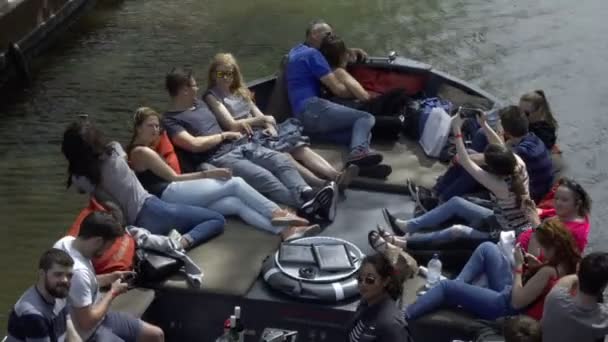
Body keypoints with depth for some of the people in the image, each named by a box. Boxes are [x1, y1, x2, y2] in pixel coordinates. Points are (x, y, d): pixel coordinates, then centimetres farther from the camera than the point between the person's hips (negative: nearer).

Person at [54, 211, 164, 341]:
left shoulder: (68, 242, -5)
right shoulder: (77, 271, -34)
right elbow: (87, 322, -26)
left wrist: (109, 278, 4)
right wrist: (112, 293, -15)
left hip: (97, 316, 10)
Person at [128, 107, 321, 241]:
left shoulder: (144, 150, 31)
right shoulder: (142, 152, -1)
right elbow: (173, 178, -5)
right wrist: (207, 174, -4)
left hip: (171, 201, 9)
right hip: (169, 195, -9)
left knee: (236, 203, -11)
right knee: (235, 183, -12)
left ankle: (285, 230, -27)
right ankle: (277, 213, -13)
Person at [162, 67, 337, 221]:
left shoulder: (199, 104, 24)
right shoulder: (170, 120, -2)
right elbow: (195, 144, -15)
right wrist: (224, 135, -3)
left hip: (240, 145, 8)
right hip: (219, 158, -8)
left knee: (282, 160, -18)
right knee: (262, 177, -31)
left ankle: (307, 195, -40)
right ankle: (305, 206, -45)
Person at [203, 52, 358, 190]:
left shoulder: (240, 91, 24)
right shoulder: (212, 96, 1)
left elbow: (258, 114, 18)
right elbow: (232, 125, -9)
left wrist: (269, 125, -6)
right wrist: (262, 119, -1)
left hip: (261, 132, 7)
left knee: (298, 145, -20)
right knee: (281, 153, -33)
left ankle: (335, 176, -40)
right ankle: (319, 183, -54)